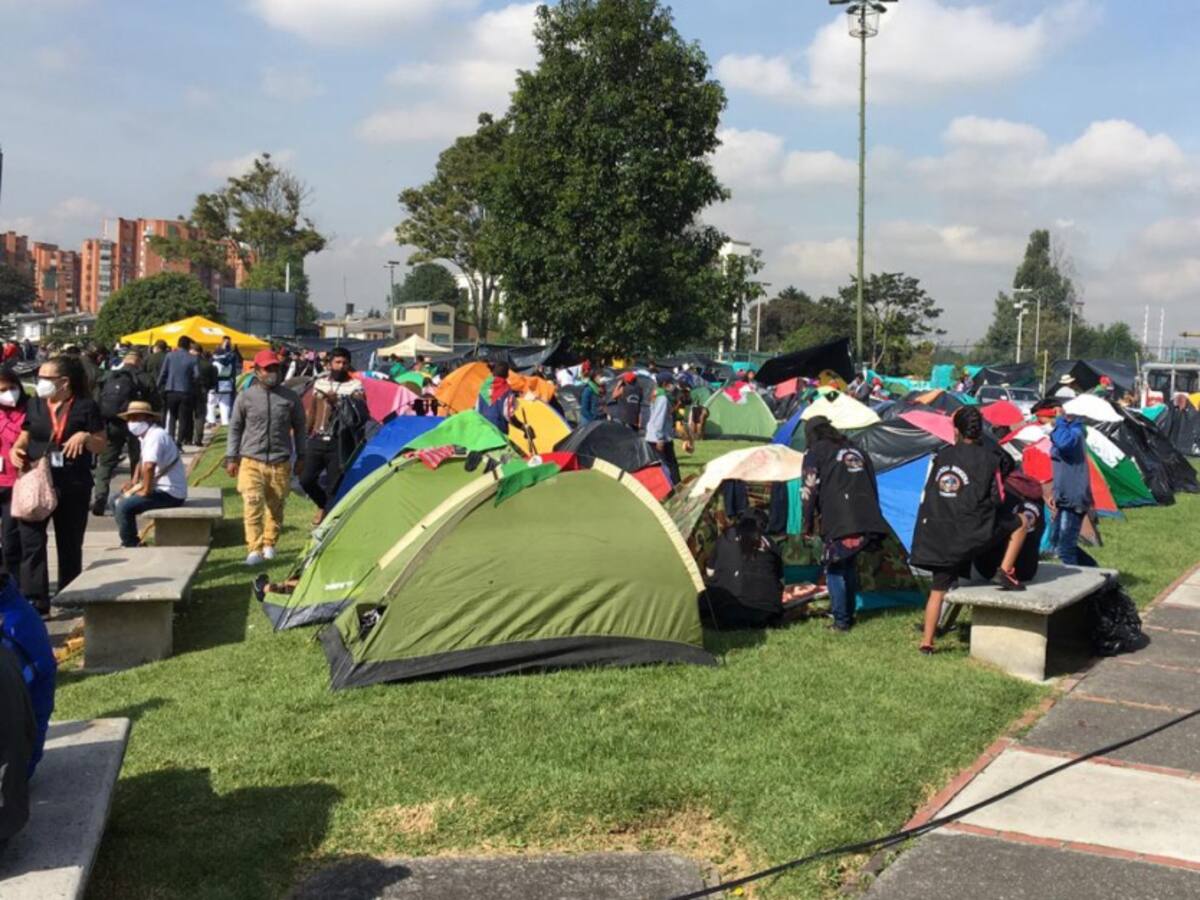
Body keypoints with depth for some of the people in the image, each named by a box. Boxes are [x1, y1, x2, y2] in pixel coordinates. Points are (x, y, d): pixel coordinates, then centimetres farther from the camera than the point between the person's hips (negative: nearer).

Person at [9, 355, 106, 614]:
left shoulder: (86, 407, -3)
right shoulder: (35, 405, 8)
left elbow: (102, 446, -1)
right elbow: (25, 437, 16)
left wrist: (85, 437, -21)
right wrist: (15, 450, -5)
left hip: (73, 486, -2)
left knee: (70, 544, 10)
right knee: (31, 543, -6)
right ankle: (35, 601, -3)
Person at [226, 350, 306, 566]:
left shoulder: (290, 398, 2)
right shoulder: (245, 397, 0)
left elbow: (299, 427, 12)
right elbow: (235, 428, 7)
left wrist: (300, 457, 12)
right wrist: (231, 457, 5)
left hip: (280, 463, 2)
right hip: (251, 461, -1)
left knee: (275, 507, 10)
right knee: (252, 504, -14)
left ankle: (269, 544, 28)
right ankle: (254, 550, -14)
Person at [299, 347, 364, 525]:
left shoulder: (355, 386, -4)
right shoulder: (319, 383, 10)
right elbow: (312, 412, 18)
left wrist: (338, 402, -25)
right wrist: (306, 435, 17)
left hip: (338, 443, -4)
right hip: (317, 441, 4)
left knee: (334, 485, -1)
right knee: (306, 479, 1)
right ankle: (324, 505, 28)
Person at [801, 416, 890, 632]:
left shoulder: (815, 453, 5)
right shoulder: (856, 450, 23)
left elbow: (810, 491, -1)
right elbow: (872, 486, 23)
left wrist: (808, 524, 5)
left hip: (838, 524, -6)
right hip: (868, 521, 6)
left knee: (834, 569, 3)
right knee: (850, 566, 19)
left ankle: (841, 620, 0)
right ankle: (848, 614, 23)